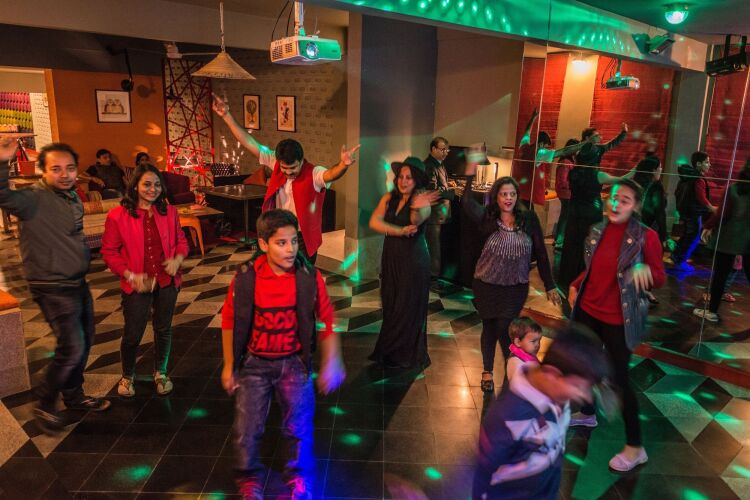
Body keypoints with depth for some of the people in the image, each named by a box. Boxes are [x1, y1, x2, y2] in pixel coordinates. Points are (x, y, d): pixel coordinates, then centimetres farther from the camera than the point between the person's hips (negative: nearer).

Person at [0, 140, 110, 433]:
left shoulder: (72, 197, 6)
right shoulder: (34, 199, -19)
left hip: (78, 283, 8)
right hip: (53, 288, -8)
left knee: (84, 342, 18)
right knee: (72, 348, -8)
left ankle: (74, 395, 37)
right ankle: (45, 405, 15)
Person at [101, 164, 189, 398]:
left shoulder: (169, 212, -1)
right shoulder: (117, 216, -11)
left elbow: (181, 241, 8)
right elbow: (109, 252, -7)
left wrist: (177, 259, -12)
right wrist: (130, 275, -17)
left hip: (167, 282, 3)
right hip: (137, 285, -3)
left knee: (163, 330, 16)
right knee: (133, 334, 8)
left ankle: (161, 373, 38)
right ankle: (127, 376, 36)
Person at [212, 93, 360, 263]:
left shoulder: (313, 174, -21)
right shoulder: (277, 163, -7)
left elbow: (331, 174, -42)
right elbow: (251, 143, -6)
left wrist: (343, 165, -65)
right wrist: (227, 116, -11)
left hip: (304, 239, -4)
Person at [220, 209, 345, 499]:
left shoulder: (309, 278, -14)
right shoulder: (246, 278, -14)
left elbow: (327, 320, -3)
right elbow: (229, 321, -2)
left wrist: (331, 364, -3)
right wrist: (229, 366, 4)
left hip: (294, 362, 0)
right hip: (254, 363, 0)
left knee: (299, 428, 6)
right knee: (247, 429, 6)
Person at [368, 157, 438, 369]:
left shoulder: (422, 200, -11)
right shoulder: (389, 198, 3)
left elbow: (417, 220, -34)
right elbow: (374, 222, -12)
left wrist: (417, 208, -56)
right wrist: (401, 231, -23)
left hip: (414, 260, -5)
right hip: (391, 258, 5)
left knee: (410, 308, 6)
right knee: (390, 306, 13)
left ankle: (408, 355, 24)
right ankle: (389, 352, 30)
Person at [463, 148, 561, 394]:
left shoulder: (529, 219, -6)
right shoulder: (487, 218, -8)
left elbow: (540, 253, -2)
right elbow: (466, 203, -29)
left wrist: (550, 286, -1)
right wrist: (470, 174, -34)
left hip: (516, 287, 0)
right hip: (486, 285, 1)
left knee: (504, 330, -1)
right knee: (489, 328, 14)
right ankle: (487, 372, 34)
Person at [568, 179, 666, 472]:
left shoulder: (646, 236, -15)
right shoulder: (597, 231, 1)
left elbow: (660, 279, -13)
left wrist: (645, 271, -33)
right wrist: (575, 286, 4)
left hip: (619, 319, -6)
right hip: (588, 310, 6)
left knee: (618, 378, -1)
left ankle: (635, 447, 16)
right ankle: (587, 414, 46)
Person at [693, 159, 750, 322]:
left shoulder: (734, 189, -10)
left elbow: (723, 214, -12)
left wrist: (708, 226, -1)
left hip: (730, 237, -3)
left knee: (720, 274, 5)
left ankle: (712, 311, 12)